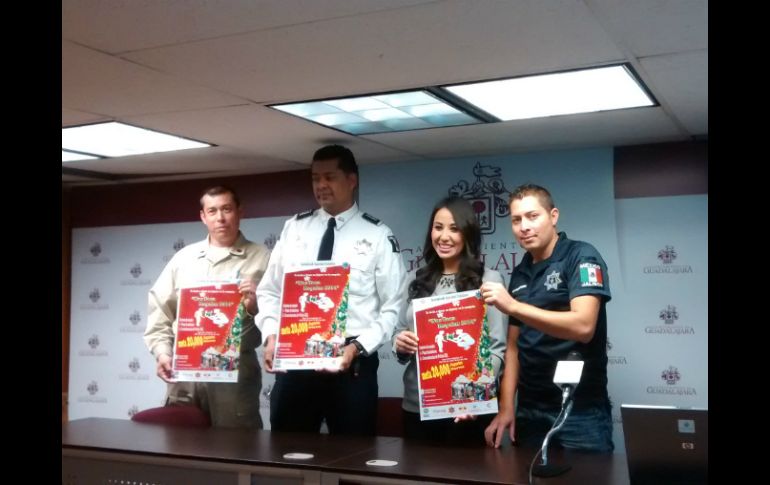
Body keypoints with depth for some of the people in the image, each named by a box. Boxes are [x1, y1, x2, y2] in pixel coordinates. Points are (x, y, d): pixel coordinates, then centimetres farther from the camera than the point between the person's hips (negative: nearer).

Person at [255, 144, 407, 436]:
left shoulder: (377, 235, 1)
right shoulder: (294, 228, 9)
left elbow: (393, 308, -2)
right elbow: (269, 291, 11)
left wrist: (358, 347, -15)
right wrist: (271, 335, -6)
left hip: (352, 363, -2)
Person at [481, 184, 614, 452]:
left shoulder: (581, 257, -8)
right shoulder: (519, 275, 11)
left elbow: (583, 326, -23)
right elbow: (514, 346, 11)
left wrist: (512, 306, -26)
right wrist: (506, 408, 1)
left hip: (579, 410, -6)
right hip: (530, 410, 6)